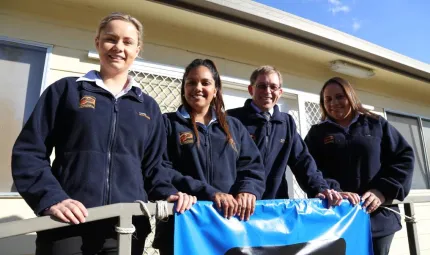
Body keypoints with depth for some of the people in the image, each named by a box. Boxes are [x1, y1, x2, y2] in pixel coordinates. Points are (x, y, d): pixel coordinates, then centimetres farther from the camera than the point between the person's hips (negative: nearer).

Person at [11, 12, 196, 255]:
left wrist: (168, 193, -5)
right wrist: (50, 198, -14)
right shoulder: (66, 90, 5)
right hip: (68, 226, -2)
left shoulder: (148, 107, 12)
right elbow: (29, 151, 1)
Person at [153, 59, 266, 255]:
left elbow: (253, 165, 6)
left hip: (231, 220, 3)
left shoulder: (234, 126, 14)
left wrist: (248, 191, -16)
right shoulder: (168, 123, 3)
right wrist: (210, 193, -20)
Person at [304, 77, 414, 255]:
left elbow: (404, 157, 4)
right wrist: (334, 192, -21)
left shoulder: (376, 124, 12)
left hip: (379, 218, 1)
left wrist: (383, 190, -10)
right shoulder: (317, 133, 9)